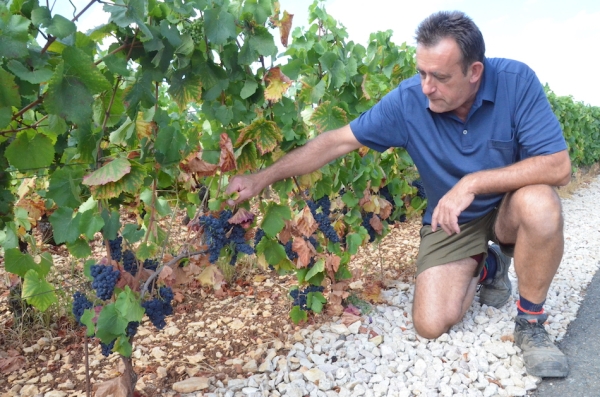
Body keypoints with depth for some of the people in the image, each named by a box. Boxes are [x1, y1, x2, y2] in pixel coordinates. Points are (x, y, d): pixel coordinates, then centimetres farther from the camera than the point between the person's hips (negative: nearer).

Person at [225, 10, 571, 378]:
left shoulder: (517, 81, -22)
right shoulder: (408, 101, -19)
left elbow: (558, 166, -26)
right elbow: (337, 142, -14)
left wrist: (472, 183, -35)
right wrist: (262, 178, -15)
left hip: (508, 206, 0)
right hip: (451, 220, 1)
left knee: (540, 205, -37)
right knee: (431, 324, -14)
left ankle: (531, 321, -9)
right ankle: (485, 267, 19)